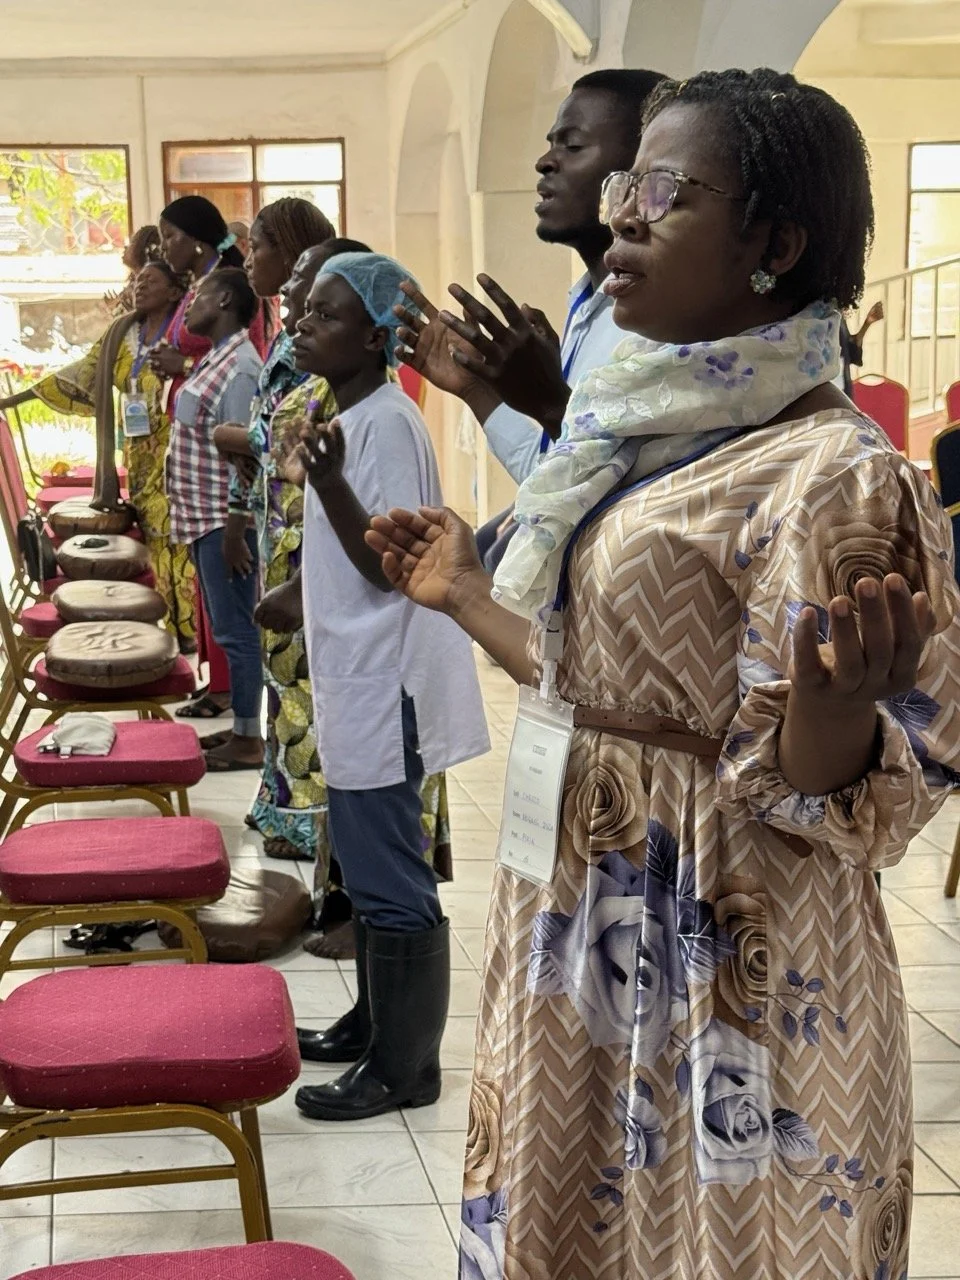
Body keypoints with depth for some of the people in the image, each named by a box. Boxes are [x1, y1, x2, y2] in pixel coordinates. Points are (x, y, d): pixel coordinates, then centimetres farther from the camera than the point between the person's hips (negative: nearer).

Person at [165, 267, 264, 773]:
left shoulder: (239, 367, -18)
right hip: (205, 519, 10)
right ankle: (240, 726, 22)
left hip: (224, 521, -10)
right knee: (226, 628, 14)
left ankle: (247, 739, 5)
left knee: (235, 629, -3)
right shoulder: (216, 359, 13)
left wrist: (233, 532, -21)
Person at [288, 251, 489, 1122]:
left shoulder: (388, 422, -18)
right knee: (367, 870, 19)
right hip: (353, 679, 10)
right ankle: (373, 1023, 32)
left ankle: (404, 1066, 8)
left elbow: (392, 567, -24)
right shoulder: (354, 418, 11)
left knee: (392, 880, -2)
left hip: (384, 684, -10)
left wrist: (326, 481, -34)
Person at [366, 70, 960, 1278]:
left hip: (722, 968, -8)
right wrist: (464, 596, 21)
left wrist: (834, 696, -41)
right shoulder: (644, 437, 7)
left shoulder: (828, 472, -20)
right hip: (581, 931, 9)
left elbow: (809, 790, -21)